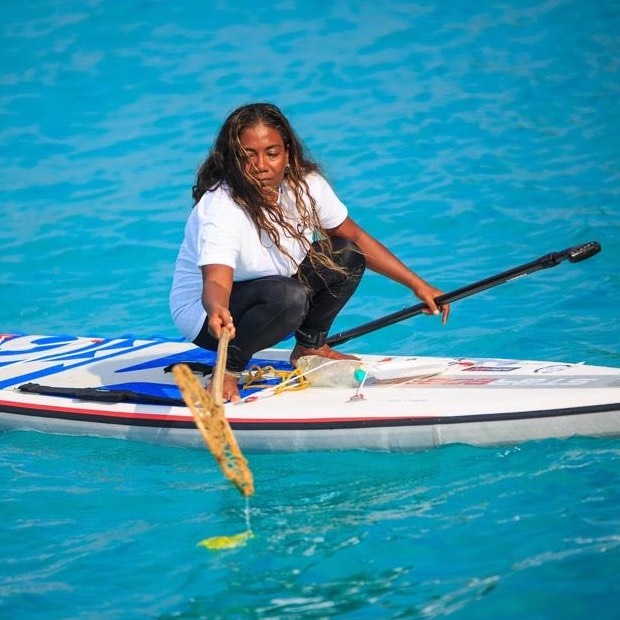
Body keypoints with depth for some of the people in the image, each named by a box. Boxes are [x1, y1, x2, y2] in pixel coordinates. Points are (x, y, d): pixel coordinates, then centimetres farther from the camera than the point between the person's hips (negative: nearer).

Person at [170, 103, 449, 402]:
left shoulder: (305, 184, -12)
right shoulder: (220, 208, -32)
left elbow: (356, 238, 1)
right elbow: (215, 281, -45)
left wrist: (418, 285, -1)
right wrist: (217, 311, -70)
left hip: (270, 296, 7)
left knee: (347, 257, -7)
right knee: (289, 296, -35)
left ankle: (310, 347, 11)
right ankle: (228, 370, -15)